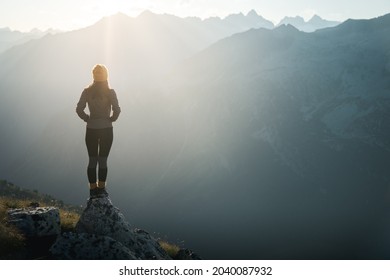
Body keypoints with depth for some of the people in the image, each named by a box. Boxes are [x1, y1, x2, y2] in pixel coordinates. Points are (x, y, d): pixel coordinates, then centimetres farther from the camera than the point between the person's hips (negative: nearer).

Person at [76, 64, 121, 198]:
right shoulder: (110, 92, -7)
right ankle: (101, 189, 3)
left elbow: (79, 109, -7)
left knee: (92, 160, 7)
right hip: (106, 129, -2)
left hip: (91, 129, 2)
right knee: (103, 160, 4)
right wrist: (111, 118, 2)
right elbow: (116, 110, -16)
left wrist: (88, 119, 6)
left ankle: (93, 189, 8)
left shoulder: (87, 91, -1)